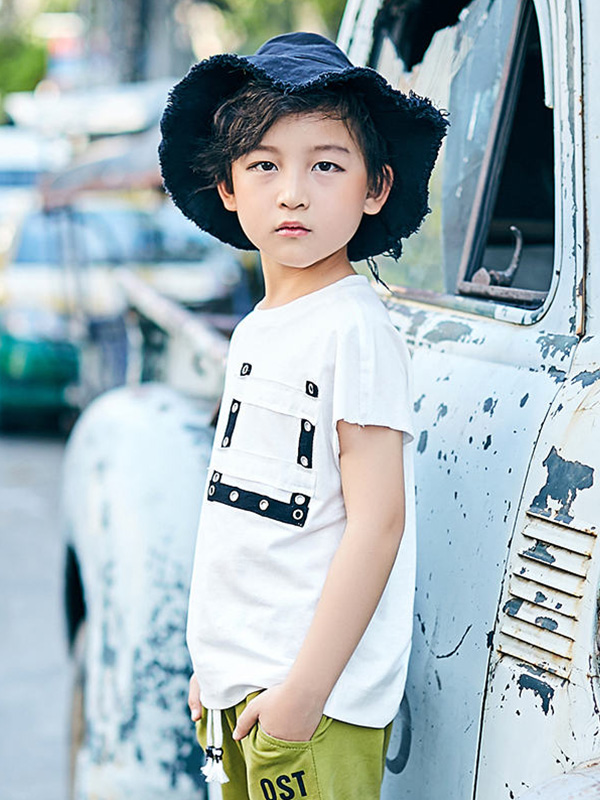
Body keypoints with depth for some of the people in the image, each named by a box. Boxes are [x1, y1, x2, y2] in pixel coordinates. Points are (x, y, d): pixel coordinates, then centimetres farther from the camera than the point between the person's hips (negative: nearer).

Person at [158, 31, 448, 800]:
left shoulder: (357, 330, -14)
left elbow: (376, 522, -18)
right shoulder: (256, 331, 10)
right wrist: (213, 664, 18)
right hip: (237, 690, 8)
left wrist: (305, 687, -20)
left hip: (319, 701, -8)